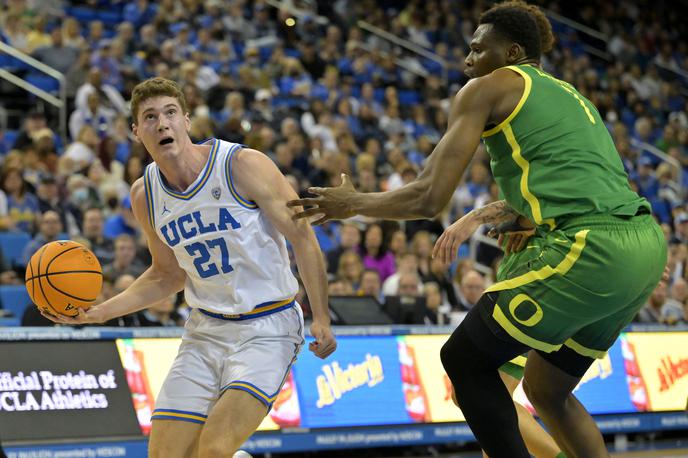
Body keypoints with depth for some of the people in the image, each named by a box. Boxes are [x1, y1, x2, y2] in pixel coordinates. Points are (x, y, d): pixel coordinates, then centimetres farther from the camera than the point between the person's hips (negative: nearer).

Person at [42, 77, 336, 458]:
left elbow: (301, 236, -9)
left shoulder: (243, 165, -15)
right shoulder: (145, 195, 2)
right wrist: (98, 313, 4)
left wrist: (321, 317, -14)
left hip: (266, 328, -5)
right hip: (205, 330, 5)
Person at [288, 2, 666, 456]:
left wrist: (352, 203, 13)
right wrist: (482, 216, 36)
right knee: (546, 390, 23)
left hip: (590, 250, -8)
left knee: (465, 360, 6)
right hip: (646, 245, 8)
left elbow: (429, 198, -1)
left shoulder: (488, 88, 4)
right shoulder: (568, 95, 27)